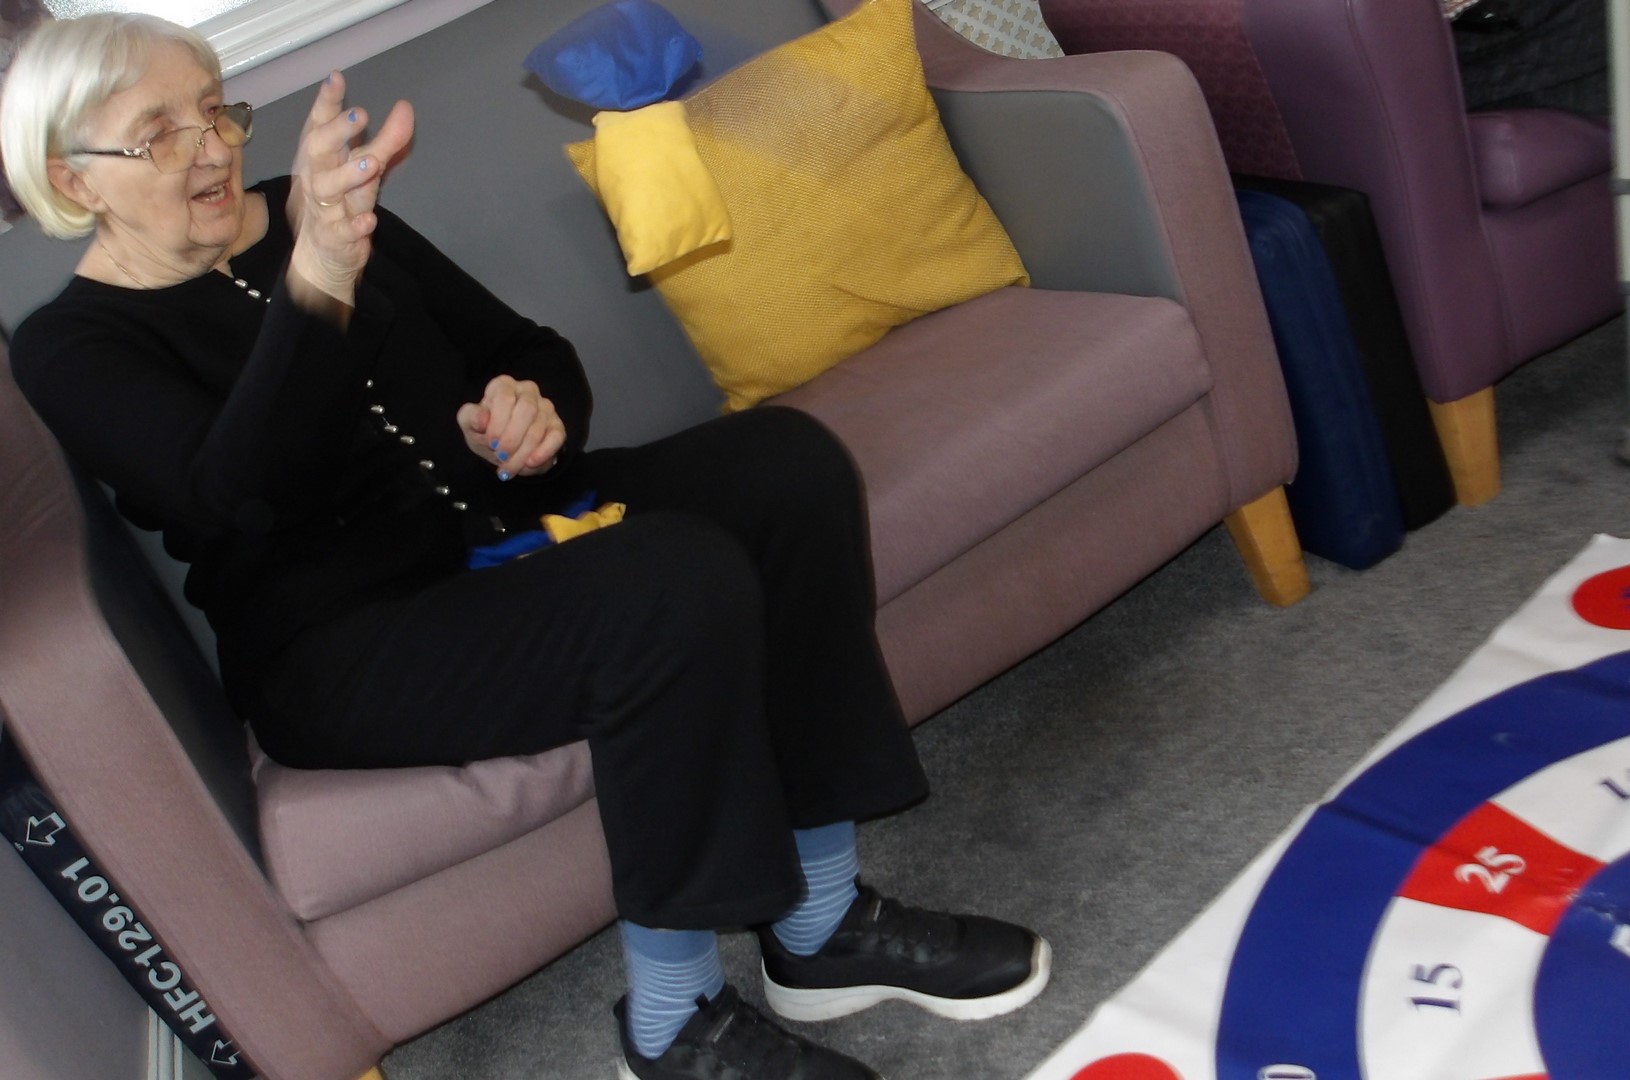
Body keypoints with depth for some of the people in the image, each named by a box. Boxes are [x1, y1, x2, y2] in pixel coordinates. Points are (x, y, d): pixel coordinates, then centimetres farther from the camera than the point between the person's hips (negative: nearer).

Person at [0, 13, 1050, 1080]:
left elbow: (528, 348, 14)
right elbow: (235, 495, -26)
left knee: (787, 461, -17)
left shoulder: (302, 216, 11)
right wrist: (313, 285, -42)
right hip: (345, 649, -6)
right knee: (677, 586, -32)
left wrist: (534, 407, -11)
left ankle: (823, 923, -11)